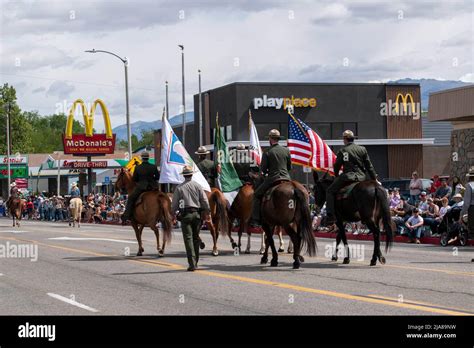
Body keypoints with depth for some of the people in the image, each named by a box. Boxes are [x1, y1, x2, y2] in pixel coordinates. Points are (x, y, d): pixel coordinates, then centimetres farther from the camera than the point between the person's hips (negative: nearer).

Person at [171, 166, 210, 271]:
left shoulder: (179, 188, -1)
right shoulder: (198, 186, 3)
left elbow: (174, 203, 2)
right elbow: (205, 201, 1)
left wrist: (173, 214, 17)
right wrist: (208, 212, 12)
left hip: (185, 215, -2)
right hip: (196, 213, 2)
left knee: (188, 239, -4)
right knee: (196, 238, 14)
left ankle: (192, 264, -12)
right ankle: (195, 262, 22)